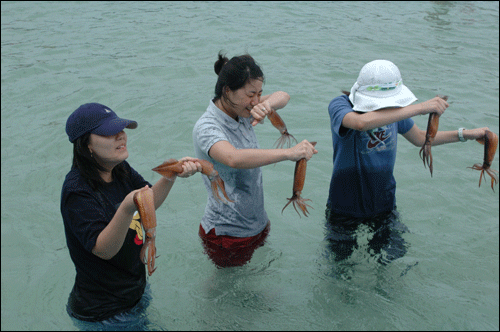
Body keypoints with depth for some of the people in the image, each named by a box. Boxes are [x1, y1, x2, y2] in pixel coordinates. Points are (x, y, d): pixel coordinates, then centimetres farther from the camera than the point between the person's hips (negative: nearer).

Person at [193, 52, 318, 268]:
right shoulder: (206, 128, -26)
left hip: (256, 223, 8)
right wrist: (289, 153, -50)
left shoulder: (240, 111, -2)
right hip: (227, 232, -7)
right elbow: (234, 158, -45)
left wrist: (267, 104, -22)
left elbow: (282, 96, 3)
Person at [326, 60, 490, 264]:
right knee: (342, 262, 16)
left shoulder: (393, 109, -8)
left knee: (390, 261, 16)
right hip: (345, 206, -4)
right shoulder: (339, 106, -25)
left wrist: (466, 134, 2)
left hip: (384, 201, 4)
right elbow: (361, 123, -49)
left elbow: (420, 138, 10)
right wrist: (419, 108, -48)